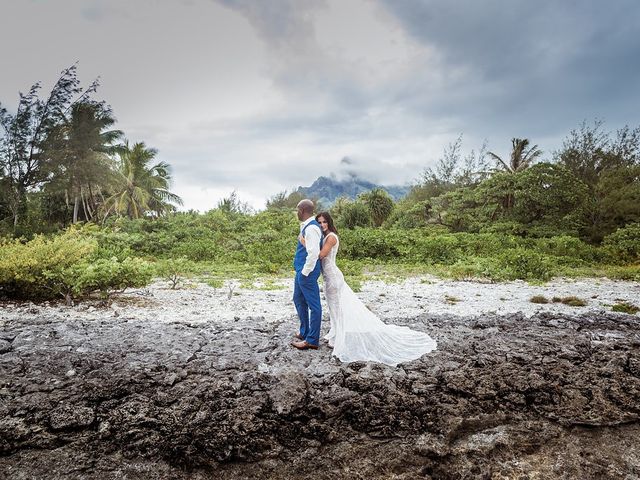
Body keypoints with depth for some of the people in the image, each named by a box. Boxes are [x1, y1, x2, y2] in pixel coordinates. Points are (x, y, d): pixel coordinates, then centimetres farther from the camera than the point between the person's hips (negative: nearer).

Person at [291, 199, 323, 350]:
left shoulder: (311, 228, -20)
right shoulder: (306, 226, 11)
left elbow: (313, 253, -27)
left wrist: (305, 272, -19)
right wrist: (301, 271, 14)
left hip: (307, 272, -11)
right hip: (301, 270, 11)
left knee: (313, 305, 0)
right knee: (299, 300, 23)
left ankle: (312, 341, 10)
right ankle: (304, 332, 38)